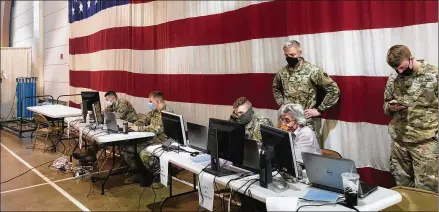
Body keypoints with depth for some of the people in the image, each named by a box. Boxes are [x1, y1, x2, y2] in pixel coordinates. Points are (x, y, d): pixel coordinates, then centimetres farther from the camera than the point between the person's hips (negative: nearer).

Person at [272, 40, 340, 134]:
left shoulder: (312, 70, -12)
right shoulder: (282, 72, 4)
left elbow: (334, 90, -10)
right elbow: (276, 88, 25)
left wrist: (319, 110, -9)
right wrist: (281, 104, 11)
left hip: (306, 122, -4)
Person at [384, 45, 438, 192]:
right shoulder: (393, 79, 5)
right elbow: (386, 104, 17)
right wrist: (390, 107, -7)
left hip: (425, 141, -4)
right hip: (399, 141, 4)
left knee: (425, 189, 2)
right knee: (402, 184, 16)